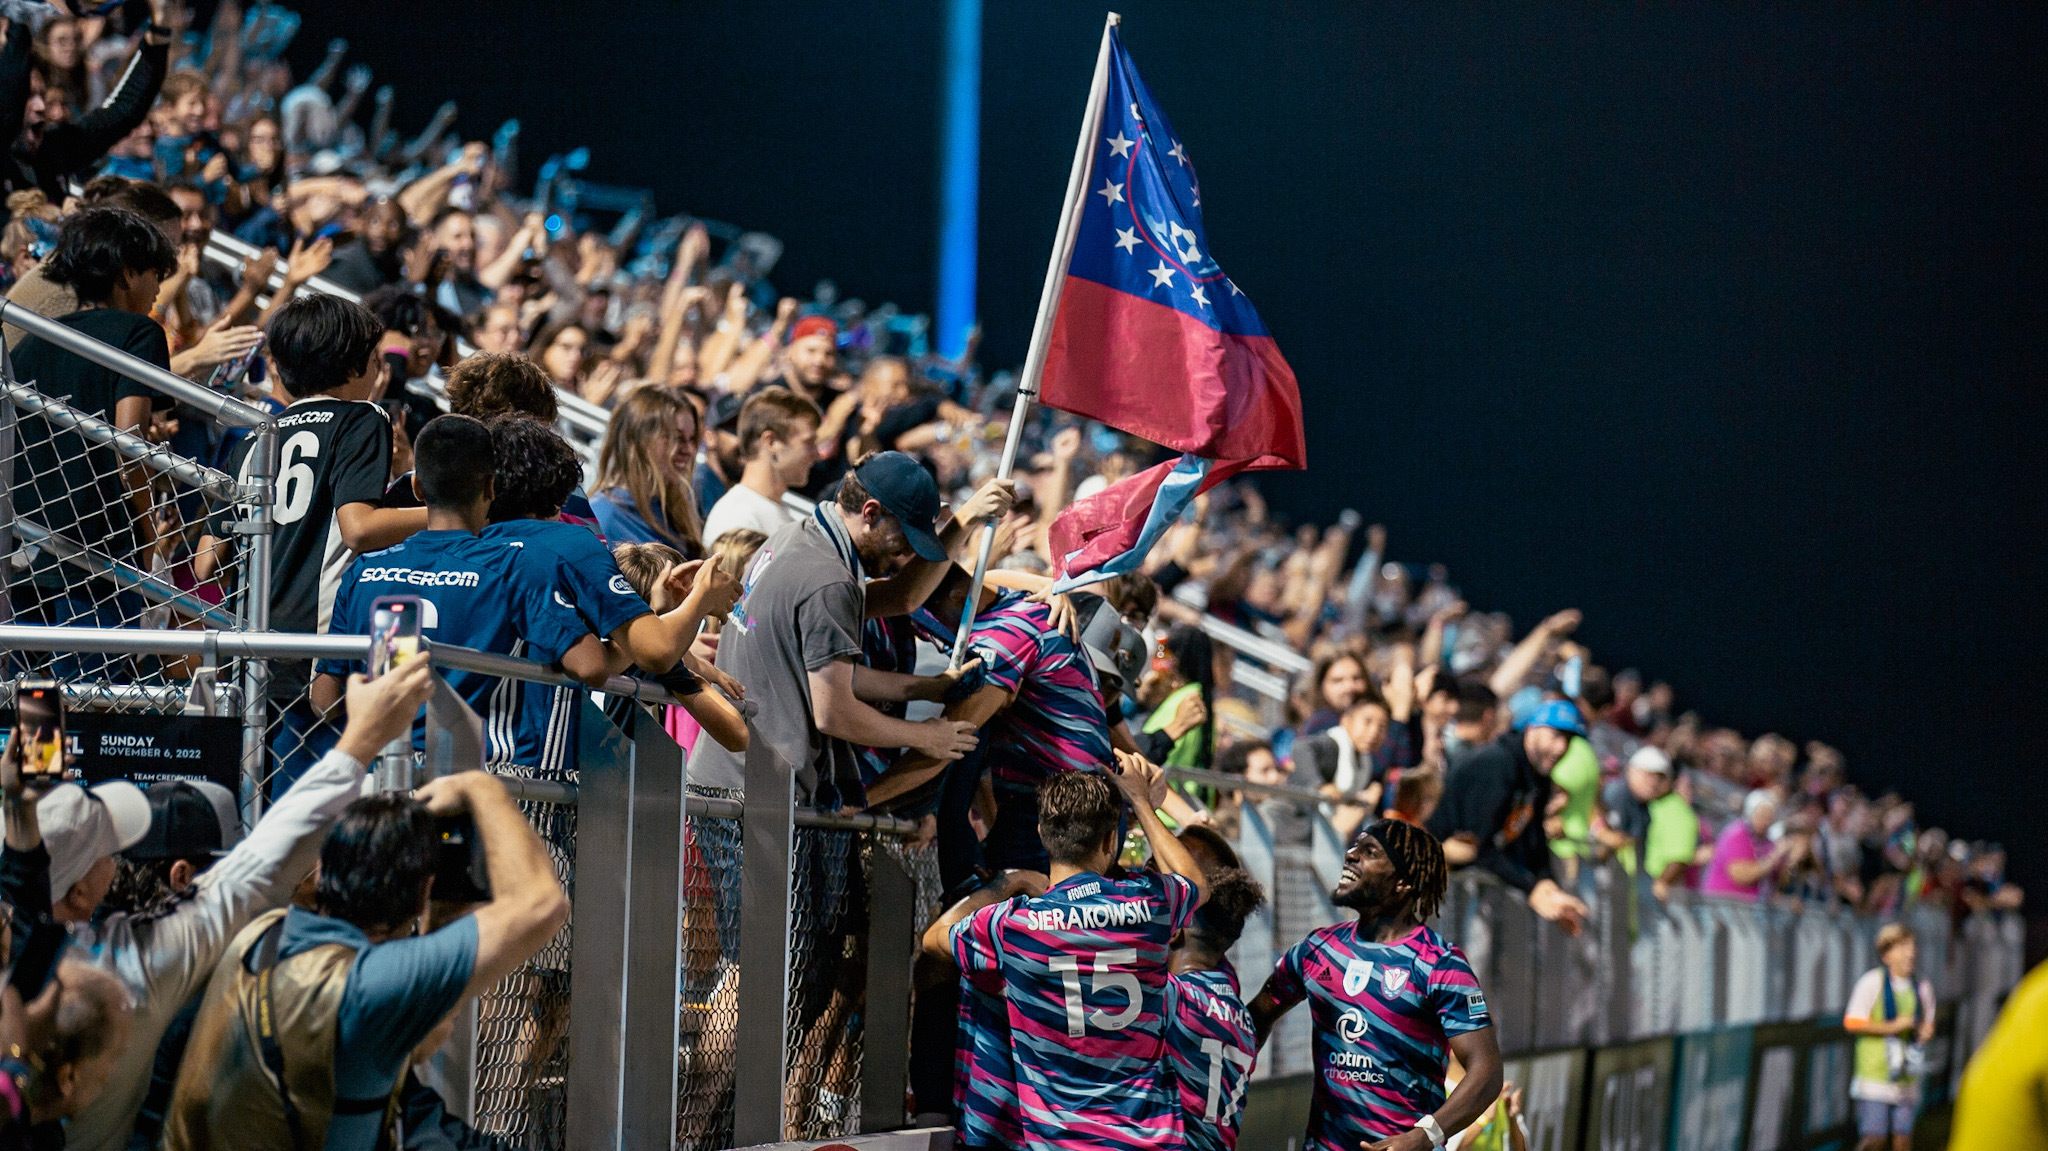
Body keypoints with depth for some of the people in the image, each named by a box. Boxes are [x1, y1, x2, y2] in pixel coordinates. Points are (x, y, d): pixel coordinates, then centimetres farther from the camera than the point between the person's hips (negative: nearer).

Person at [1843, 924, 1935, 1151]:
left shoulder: (1922, 988, 11)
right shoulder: (1872, 982, -6)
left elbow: (1927, 1026, 25)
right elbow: (1852, 1023, -9)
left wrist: (1926, 1033, 1)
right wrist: (1892, 1027, -14)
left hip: (1906, 1079, 5)